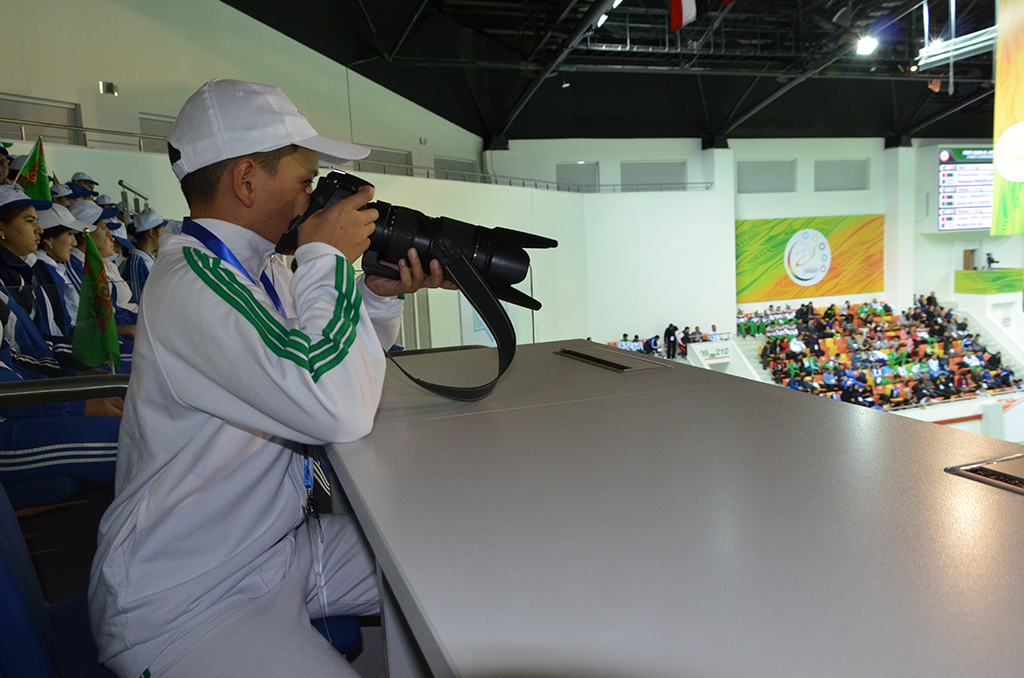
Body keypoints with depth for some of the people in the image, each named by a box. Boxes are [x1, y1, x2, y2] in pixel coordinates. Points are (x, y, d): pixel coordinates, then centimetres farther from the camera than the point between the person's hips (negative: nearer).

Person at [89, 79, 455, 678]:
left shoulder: (260, 269, 5)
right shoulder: (191, 282, -24)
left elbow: (327, 366, 15)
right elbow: (341, 413, -33)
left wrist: (381, 296, -3)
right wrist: (328, 257, -21)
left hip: (282, 547, 9)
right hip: (182, 605, -8)